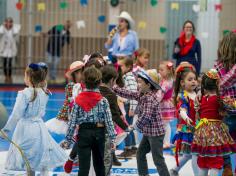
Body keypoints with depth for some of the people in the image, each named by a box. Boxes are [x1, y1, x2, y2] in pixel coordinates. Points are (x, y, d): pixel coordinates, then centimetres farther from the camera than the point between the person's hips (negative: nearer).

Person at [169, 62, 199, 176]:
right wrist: (186, 118, -49)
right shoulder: (182, 96, -14)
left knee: (188, 153, 18)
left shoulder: (197, 95, 9)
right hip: (186, 128, -7)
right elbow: (182, 110, -31)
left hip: (196, 128, 7)